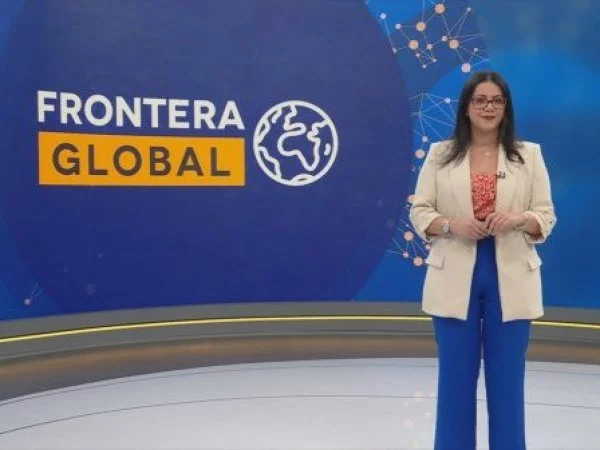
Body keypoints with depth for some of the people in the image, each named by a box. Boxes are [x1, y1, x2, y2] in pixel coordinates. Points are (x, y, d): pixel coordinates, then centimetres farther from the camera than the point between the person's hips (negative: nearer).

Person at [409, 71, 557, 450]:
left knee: (507, 380, 7)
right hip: (456, 281, 0)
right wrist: (452, 224, -16)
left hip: (510, 282, 1)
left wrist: (517, 219, -17)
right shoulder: (440, 154, 5)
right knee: (456, 379, 7)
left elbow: (546, 217, 4)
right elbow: (419, 212, 3)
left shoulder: (529, 155, 6)